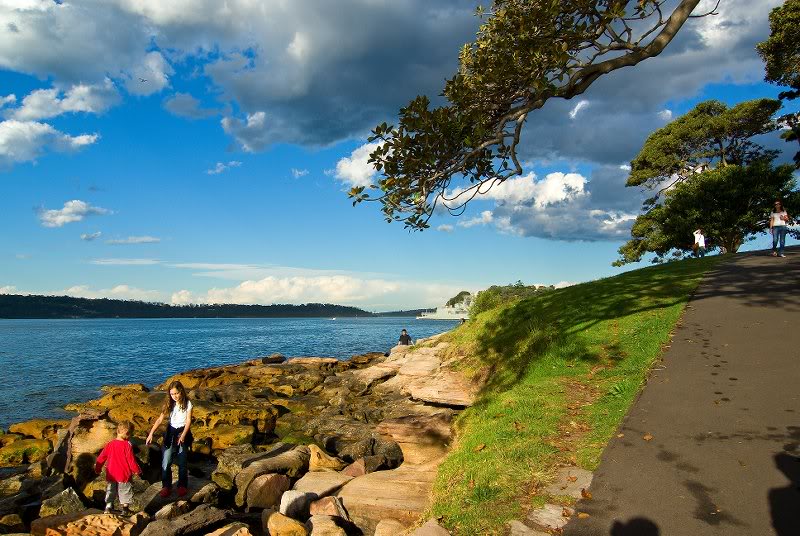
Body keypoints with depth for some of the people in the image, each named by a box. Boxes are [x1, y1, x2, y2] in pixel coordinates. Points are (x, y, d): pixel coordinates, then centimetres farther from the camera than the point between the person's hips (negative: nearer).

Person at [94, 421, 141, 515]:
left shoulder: (110, 444, -4)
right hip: (124, 475, -4)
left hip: (111, 475, 4)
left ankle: (108, 508, 20)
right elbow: (131, 460, -16)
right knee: (125, 493, 12)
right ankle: (125, 510, 20)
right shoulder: (127, 445, -18)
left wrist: (97, 469, 20)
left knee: (110, 491, 20)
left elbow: (101, 458, 4)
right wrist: (137, 471, -3)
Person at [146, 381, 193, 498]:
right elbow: (160, 419, -5)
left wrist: (183, 436, -22)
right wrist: (151, 434, -14)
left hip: (183, 432, -2)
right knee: (166, 462, -4)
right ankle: (166, 486, 8)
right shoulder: (169, 404, -3)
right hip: (171, 432, 3)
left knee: (182, 462, 3)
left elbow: (188, 421, -11)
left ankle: (182, 486, 17)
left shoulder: (187, 404, -11)